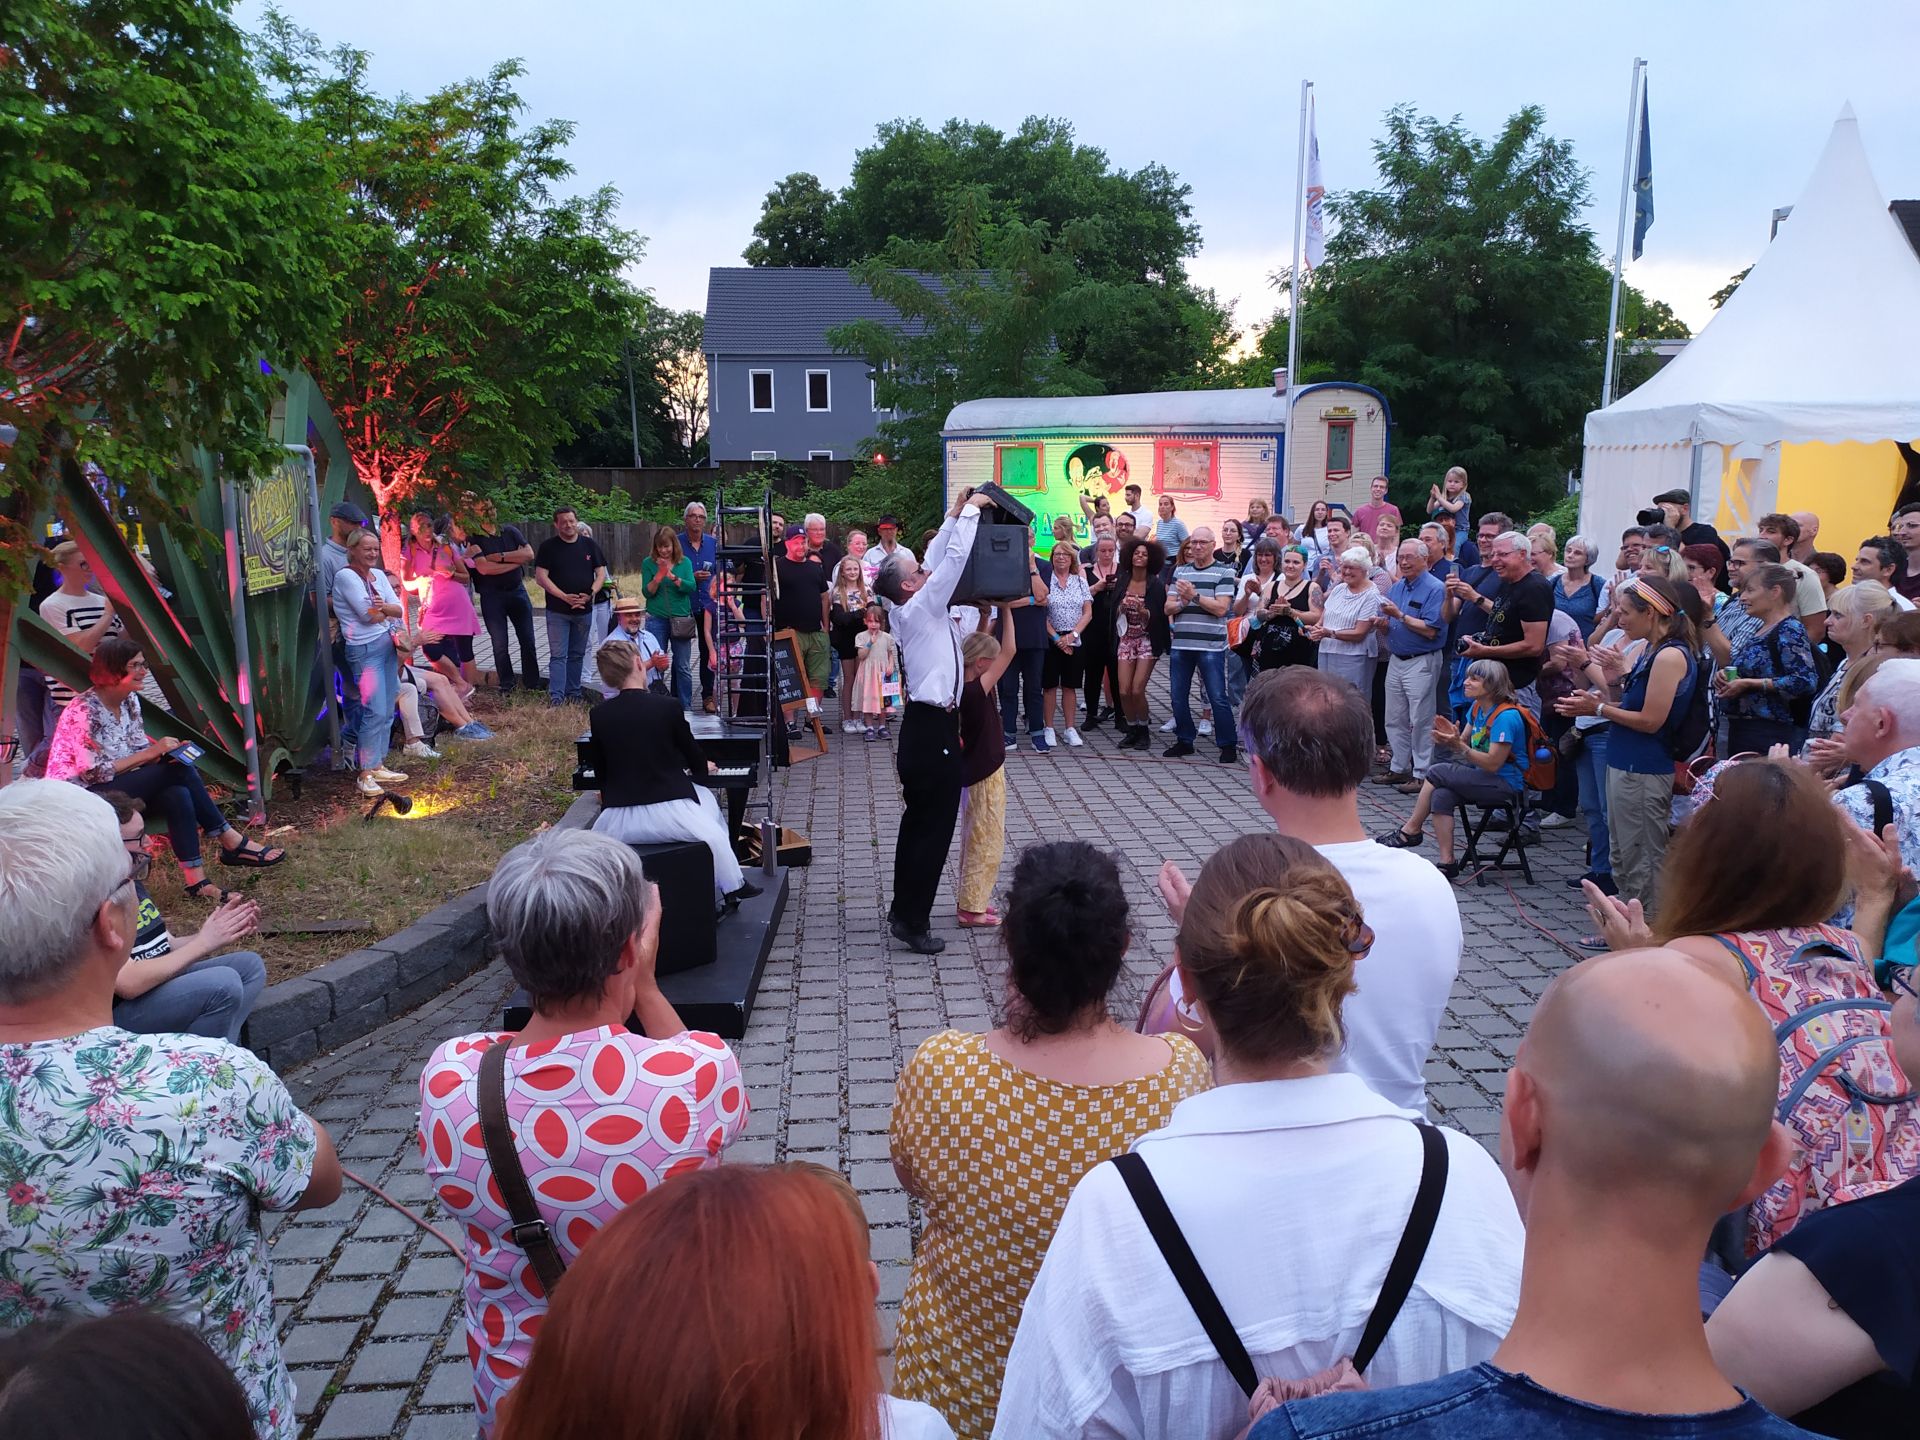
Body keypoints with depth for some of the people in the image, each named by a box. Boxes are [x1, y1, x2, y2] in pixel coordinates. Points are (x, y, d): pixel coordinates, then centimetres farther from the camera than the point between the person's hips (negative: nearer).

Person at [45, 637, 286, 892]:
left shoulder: (130, 700, 4)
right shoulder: (84, 711, -19)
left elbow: (138, 752, 9)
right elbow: (96, 772, -21)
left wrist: (164, 752, -13)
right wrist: (152, 752, -20)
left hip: (119, 787, 7)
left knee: (177, 793, -25)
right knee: (176, 770, -24)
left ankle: (195, 879, -26)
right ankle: (231, 842, -17)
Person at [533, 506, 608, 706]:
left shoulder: (590, 545, 6)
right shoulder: (548, 546, -3)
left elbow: (601, 573, 6)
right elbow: (541, 577, -8)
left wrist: (590, 593, -11)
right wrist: (565, 597, -17)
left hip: (584, 610, 3)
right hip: (557, 612, -3)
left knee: (577, 654, 11)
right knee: (558, 655, -7)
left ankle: (573, 693, 20)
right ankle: (555, 697, -10)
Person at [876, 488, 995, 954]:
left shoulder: (907, 610, 9)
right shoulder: (917, 610, -14)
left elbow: (940, 558, 17)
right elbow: (954, 560, -18)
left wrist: (956, 515, 16)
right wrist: (969, 512, -9)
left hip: (924, 727, 10)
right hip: (934, 731, -10)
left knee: (918, 821, 17)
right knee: (934, 828, -3)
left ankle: (903, 910, 27)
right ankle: (914, 924, 4)